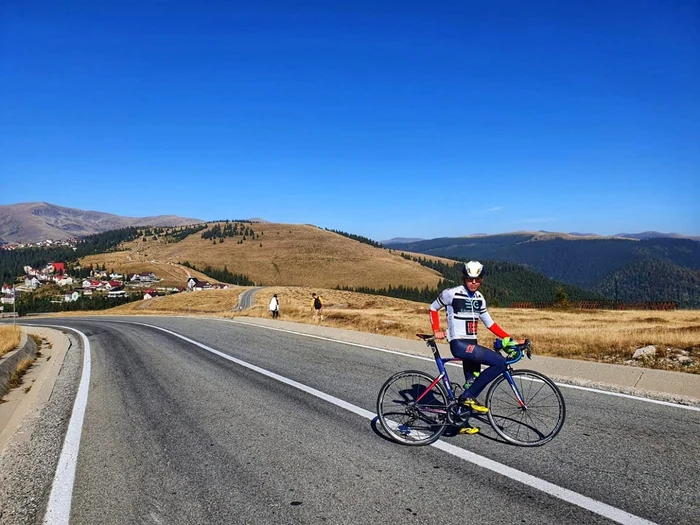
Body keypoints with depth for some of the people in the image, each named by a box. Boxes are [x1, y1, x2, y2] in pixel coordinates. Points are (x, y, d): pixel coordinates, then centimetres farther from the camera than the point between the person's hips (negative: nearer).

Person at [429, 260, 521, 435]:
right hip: (459, 344, -8)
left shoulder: (479, 298, 11)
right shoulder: (452, 294, -9)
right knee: (499, 363, -21)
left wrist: (507, 338, 7)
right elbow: (433, 308, 4)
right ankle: (468, 396, -13)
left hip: (471, 344, 8)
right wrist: (437, 331, -2)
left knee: (471, 384, 12)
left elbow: (489, 323, 15)